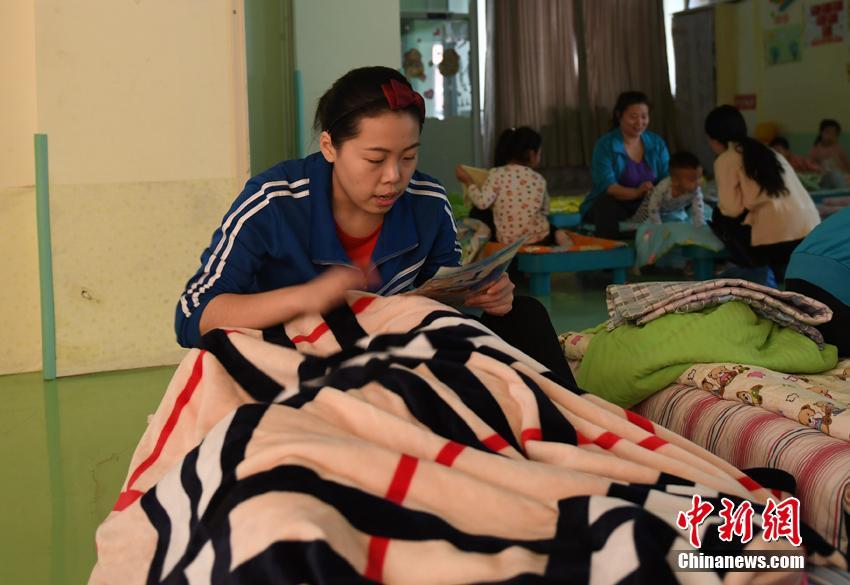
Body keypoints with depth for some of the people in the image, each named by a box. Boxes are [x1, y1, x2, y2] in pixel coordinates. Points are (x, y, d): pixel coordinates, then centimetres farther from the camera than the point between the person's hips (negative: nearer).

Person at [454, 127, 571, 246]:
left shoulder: (497, 174, -9)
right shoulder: (539, 178, 1)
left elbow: (482, 202, -16)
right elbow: (545, 211, 8)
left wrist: (468, 181, -2)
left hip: (507, 241, -4)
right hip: (539, 239, 4)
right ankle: (556, 235, 4)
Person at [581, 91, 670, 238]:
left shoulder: (657, 143, 4)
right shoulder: (605, 145, -10)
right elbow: (607, 186, -22)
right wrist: (637, 193, -41)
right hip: (614, 205, -4)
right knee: (607, 202, -36)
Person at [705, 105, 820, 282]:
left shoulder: (726, 160, 4)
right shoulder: (768, 152, 26)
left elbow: (732, 208, -2)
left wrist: (719, 206, 20)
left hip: (775, 238, -7)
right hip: (810, 233, 7)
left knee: (721, 218, 17)